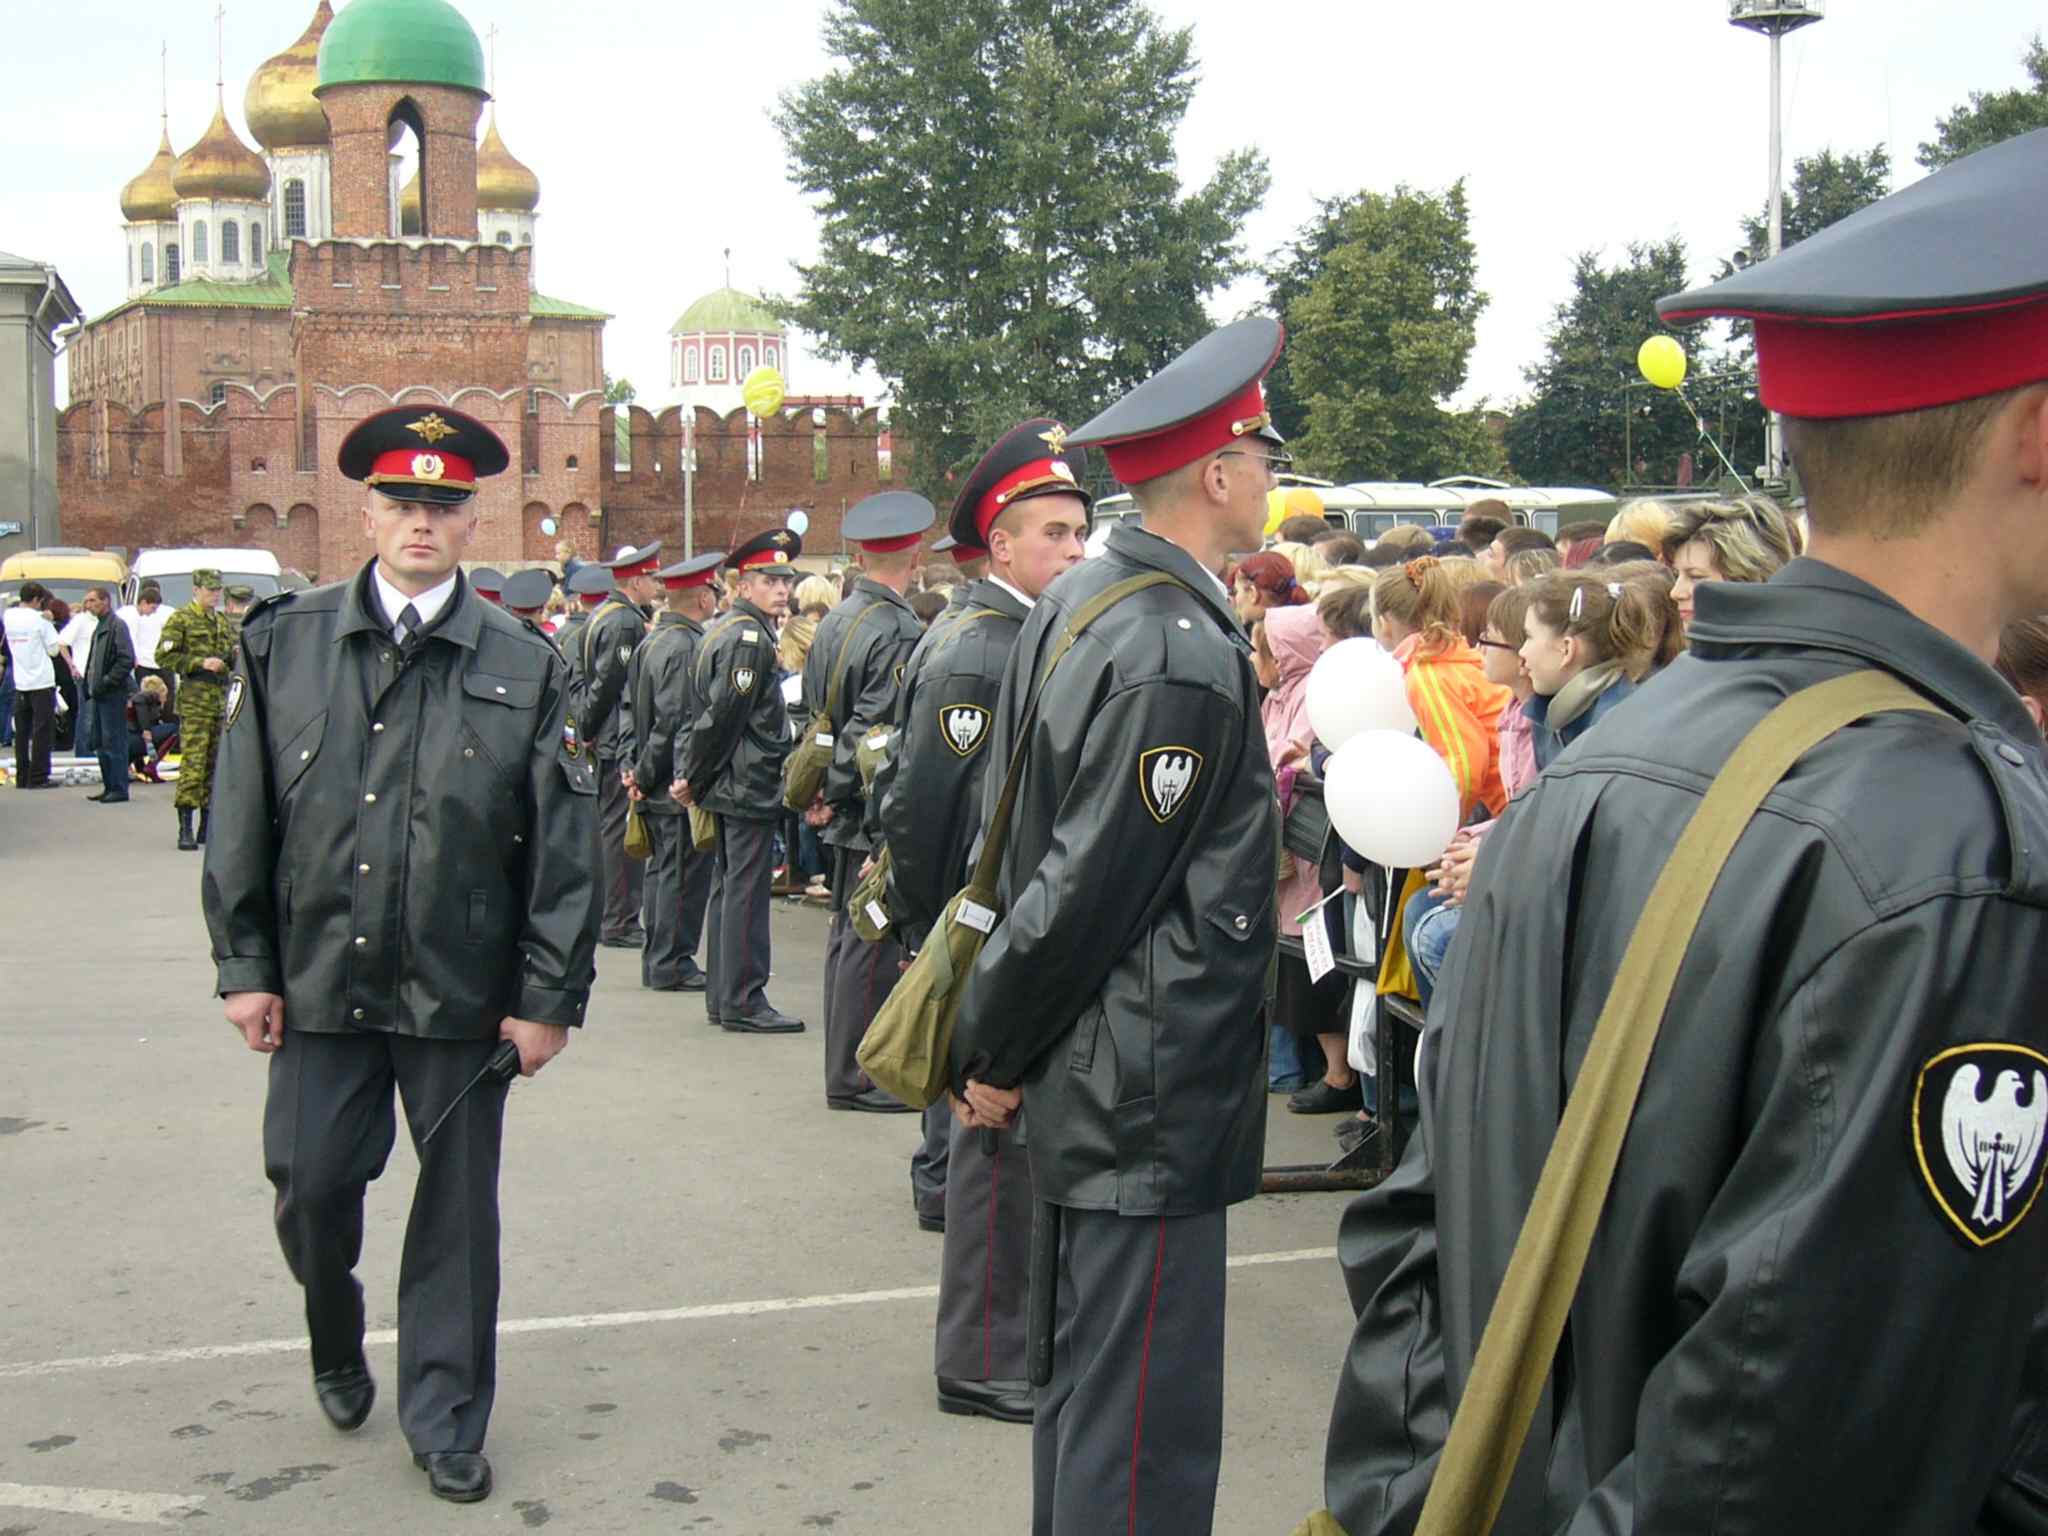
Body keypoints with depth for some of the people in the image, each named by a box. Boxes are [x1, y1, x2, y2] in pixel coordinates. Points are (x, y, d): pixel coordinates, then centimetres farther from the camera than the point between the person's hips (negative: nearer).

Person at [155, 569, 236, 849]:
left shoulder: (222, 620, 19)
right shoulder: (181, 619, -3)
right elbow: (164, 656, -10)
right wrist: (200, 663, -17)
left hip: (222, 697, 7)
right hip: (194, 699, -7)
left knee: (215, 763, 9)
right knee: (192, 762, -12)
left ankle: (207, 826, 16)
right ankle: (185, 829, -13)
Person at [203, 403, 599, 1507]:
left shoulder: (526, 667, -2)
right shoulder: (284, 642, 2)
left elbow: (563, 844, -2)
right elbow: (242, 817, 5)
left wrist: (550, 996, -4)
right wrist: (246, 965, 1)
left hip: (462, 996, -1)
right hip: (321, 985, 1)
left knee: (457, 1207, 8)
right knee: (311, 1189, 8)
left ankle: (444, 1422, 25)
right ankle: (337, 1351, 39)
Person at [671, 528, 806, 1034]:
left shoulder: (726, 629, 15)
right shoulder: (750, 638, -16)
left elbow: (711, 710, 16)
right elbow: (724, 714, -20)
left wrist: (692, 775, 15)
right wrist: (693, 778, -11)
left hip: (731, 785, 10)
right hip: (750, 785, -10)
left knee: (728, 887, 13)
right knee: (746, 891, -6)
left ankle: (722, 995, 20)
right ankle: (743, 1002, -3)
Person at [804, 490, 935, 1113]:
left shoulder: (833, 622, 9)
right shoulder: (897, 630, -18)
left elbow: (813, 714, 14)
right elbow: (881, 738, -21)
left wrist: (820, 794, 16)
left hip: (842, 811, 9)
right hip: (876, 815, -9)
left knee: (848, 933, 15)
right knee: (872, 940, -2)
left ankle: (845, 1067, 25)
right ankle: (854, 1078, 4)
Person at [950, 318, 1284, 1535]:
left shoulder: (1078, 602, 8)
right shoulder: (1185, 657, -21)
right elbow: (1091, 885, -20)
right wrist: (995, 1056, -8)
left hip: (1082, 1081, 10)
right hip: (1154, 1101, -10)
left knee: (1086, 1388, 21)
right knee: (1147, 1435, 0)